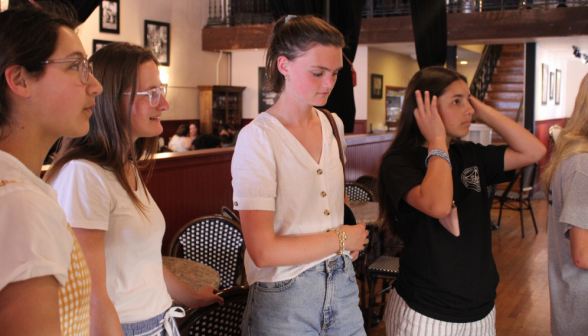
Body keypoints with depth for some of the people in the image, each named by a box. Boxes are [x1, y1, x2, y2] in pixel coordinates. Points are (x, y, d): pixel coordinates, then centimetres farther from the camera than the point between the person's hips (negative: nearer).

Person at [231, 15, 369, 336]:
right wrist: (341, 239, -12)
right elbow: (263, 251, -23)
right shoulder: (257, 137, -17)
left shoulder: (334, 125, 4)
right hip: (285, 298, -5)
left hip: (342, 283, 6)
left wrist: (353, 241, 4)